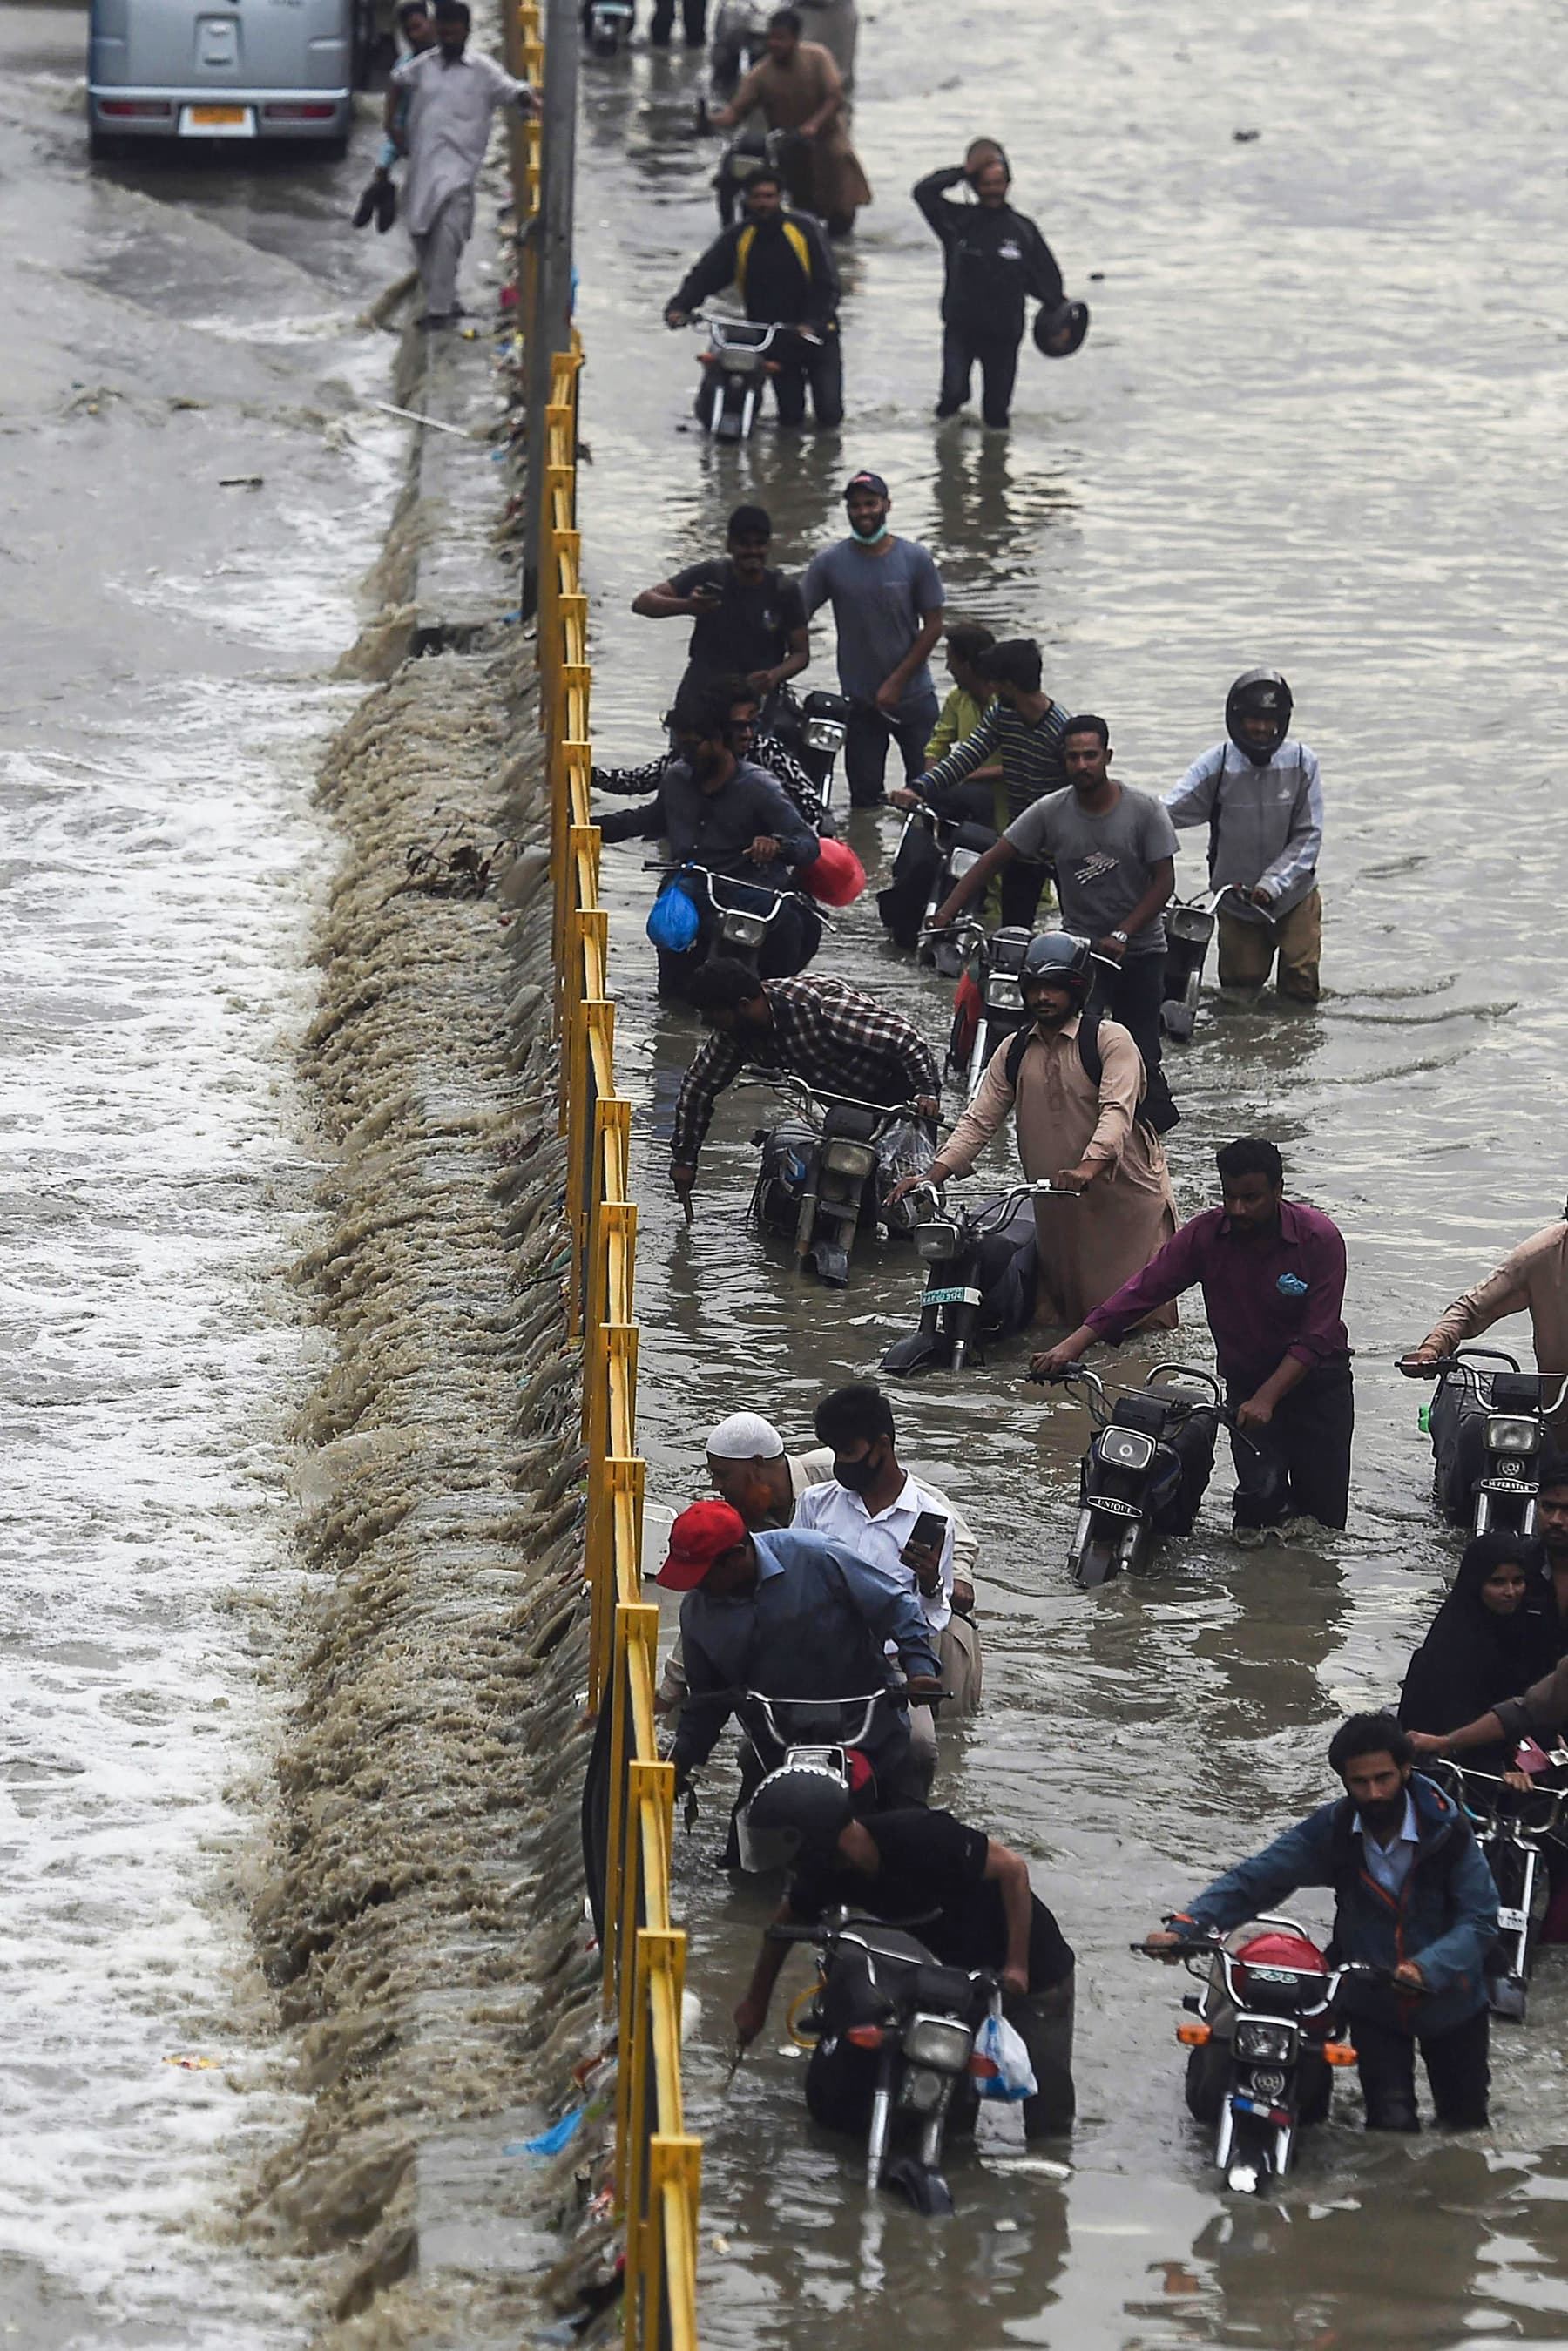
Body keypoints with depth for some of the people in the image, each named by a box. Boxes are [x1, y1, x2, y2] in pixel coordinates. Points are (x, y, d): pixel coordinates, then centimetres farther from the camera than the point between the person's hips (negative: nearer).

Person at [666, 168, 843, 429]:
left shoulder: (804, 229, -7)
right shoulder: (736, 238, -1)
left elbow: (826, 284, -9)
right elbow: (704, 276, -8)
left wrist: (813, 323, -25)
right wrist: (679, 307, -26)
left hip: (815, 335, -1)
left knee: (830, 415, -5)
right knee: (790, 420, -1)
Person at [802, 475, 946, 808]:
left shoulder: (915, 559, -4)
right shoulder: (829, 564, -3)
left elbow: (933, 626, -2)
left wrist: (896, 683, -9)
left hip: (914, 697, -1)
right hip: (859, 702, 1)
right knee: (864, 796, 5)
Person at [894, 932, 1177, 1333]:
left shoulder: (1110, 1040, -9)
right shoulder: (1013, 1053, 8)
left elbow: (1117, 1111, -22)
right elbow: (979, 1120, 4)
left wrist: (1087, 1168, -39)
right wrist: (932, 1176, -10)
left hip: (1124, 1197, -5)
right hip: (1056, 1209, 5)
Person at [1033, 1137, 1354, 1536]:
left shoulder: (1319, 1238, -17)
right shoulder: (1207, 1234, -10)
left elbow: (1316, 1338, -20)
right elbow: (1143, 1290, -15)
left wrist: (1266, 1399, -30)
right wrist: (1073, 1345, -24)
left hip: (1316, 1379, -1)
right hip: (1244, 1379, 1)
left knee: (1325, 1517, 0)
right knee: (1261, 1492, -18)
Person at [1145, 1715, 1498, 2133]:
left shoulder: (1448, 1831, -20)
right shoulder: (1331, 1831, -13)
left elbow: (1478, 1919, -23)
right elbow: (1255, 1879, -14)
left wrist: (1429, 1968, -41)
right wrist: (1185, 1926, -28)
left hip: (1448, 2000, -1)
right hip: (1372, 2002, 1)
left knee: (1464, 2125, 15)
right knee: (1391, 2127, -6)